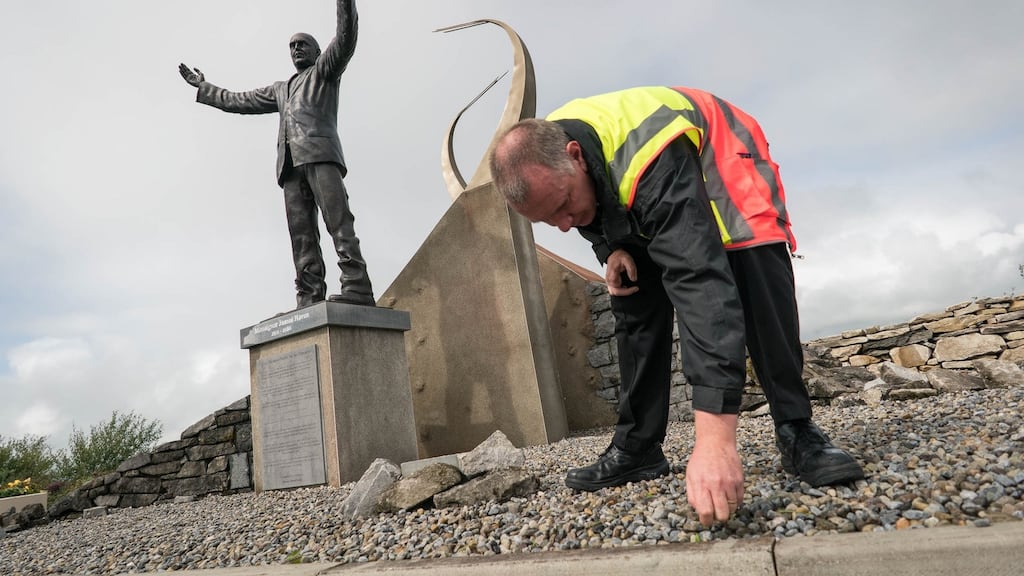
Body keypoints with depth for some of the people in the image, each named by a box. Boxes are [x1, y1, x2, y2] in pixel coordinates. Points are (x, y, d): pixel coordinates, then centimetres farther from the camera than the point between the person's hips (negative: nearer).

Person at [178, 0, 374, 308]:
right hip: (291, 164, 6)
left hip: (320, 154, -6)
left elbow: (345, 40, 4)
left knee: (339, 222, -20)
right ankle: (310, 300, -16)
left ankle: (356, 289, -31)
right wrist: (204, 87, 49)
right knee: (301, 234, -8)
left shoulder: (325, 69, 21)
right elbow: (240, 101, 44)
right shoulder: (280, 89, 37)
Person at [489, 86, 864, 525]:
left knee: (759, 282, -30)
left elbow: (701, 284, -57)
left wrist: (714, 437, -63)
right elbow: (592, 210, 1)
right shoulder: (545, 159, -24)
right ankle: (636, 448, -1)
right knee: (635, 304, -8)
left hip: (724, 167, -5)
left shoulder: (650, 161, -48)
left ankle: (796, 433, -18)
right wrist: (609, 249, -21)